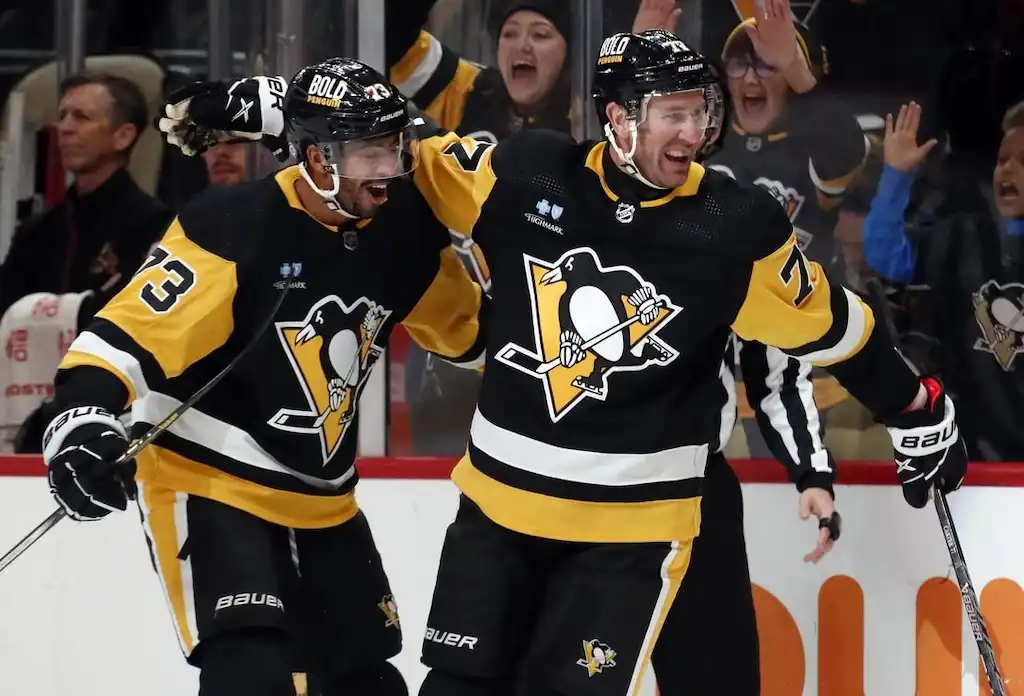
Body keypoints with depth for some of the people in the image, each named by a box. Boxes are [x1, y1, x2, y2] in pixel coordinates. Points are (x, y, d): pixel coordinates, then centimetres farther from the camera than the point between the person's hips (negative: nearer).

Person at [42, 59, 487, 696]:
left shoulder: (402, 231, -2)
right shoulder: (233, 227, -21)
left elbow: (466, 326, 16)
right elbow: (131, 331, -23)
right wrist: (85, 415, -36)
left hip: (322, 500, 7)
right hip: (208, 481, -7)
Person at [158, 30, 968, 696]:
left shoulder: (736, 228, -9)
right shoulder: (527, 175, -7)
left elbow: (830, 326, 2)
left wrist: (920, 414, 8)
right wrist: (246, 109, 2)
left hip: (632, 524, -2)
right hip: (499, 496, 3)